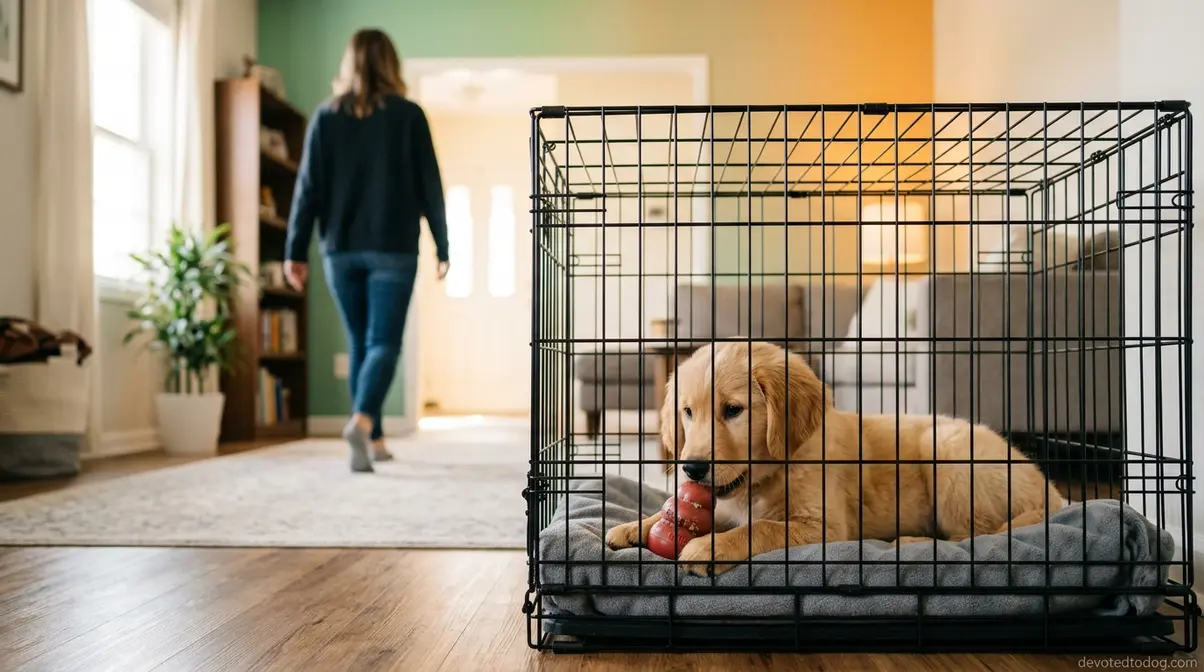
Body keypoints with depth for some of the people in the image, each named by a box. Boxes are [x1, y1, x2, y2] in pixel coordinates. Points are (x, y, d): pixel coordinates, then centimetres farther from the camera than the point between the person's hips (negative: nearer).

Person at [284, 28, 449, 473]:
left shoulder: (326, 116, 6)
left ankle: (374, 440, 19)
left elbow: (308, 187, 2)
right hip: (392, 249, -3)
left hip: (340, 249, 3)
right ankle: (361, 421, -27)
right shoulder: (408, 114, 1)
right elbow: (430, 186, 0)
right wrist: (442, 247, 6)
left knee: (360, 343, 13)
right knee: (384, 343, -2)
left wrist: (295, 251, 3)